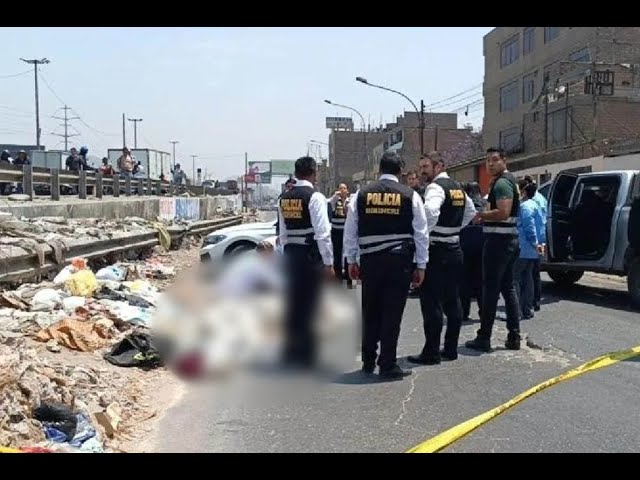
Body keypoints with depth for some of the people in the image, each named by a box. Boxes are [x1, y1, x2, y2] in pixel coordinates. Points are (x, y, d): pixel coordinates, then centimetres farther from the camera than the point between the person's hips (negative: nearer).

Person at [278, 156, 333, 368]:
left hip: (291, 255, 7)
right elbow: (322, 233, -16)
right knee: (309, 307, 0)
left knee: (293, 304, 14)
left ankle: (290, 354, 22)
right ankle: (305, 357, 6)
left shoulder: (284, 198, 9)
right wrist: (328, 263, -12)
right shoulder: (315, 197, -12)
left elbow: (283, 232, 13)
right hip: (311, 256, -7)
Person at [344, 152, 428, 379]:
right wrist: (421, 265, 7)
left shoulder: (361, 194, 4)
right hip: (399, 260, -2)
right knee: (392, 313, 2)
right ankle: (388, 366, 6)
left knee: (370, 311, 14)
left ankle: (368, 362, 23)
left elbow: (350, 231, 7)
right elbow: (421, 233, 1)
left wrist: (351, 260, 15)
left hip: (369, 260, 2)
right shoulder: (410, 196, 0)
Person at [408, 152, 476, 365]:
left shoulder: (436, 187, -13)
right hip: (455, 249, 9)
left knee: (431, 302, -5)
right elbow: (470, 211, 26)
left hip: (436, 251, -9)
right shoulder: (458, 187, 14)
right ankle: (451, 349, 20)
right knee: (452, 301, 13)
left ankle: (431, 352, -2)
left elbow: (431, 211, -32)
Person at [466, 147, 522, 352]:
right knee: (508, 287, 12)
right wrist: (485, 217, 13)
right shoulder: (509, 180, 18)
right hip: (509, 240, 10)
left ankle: (484, 338, -1)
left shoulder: (501, 183, -15)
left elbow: (503, 213, -26)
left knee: (490, 288, -5)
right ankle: (514, 337, 15)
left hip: (498, 240, -10)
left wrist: (481, 215, -12)